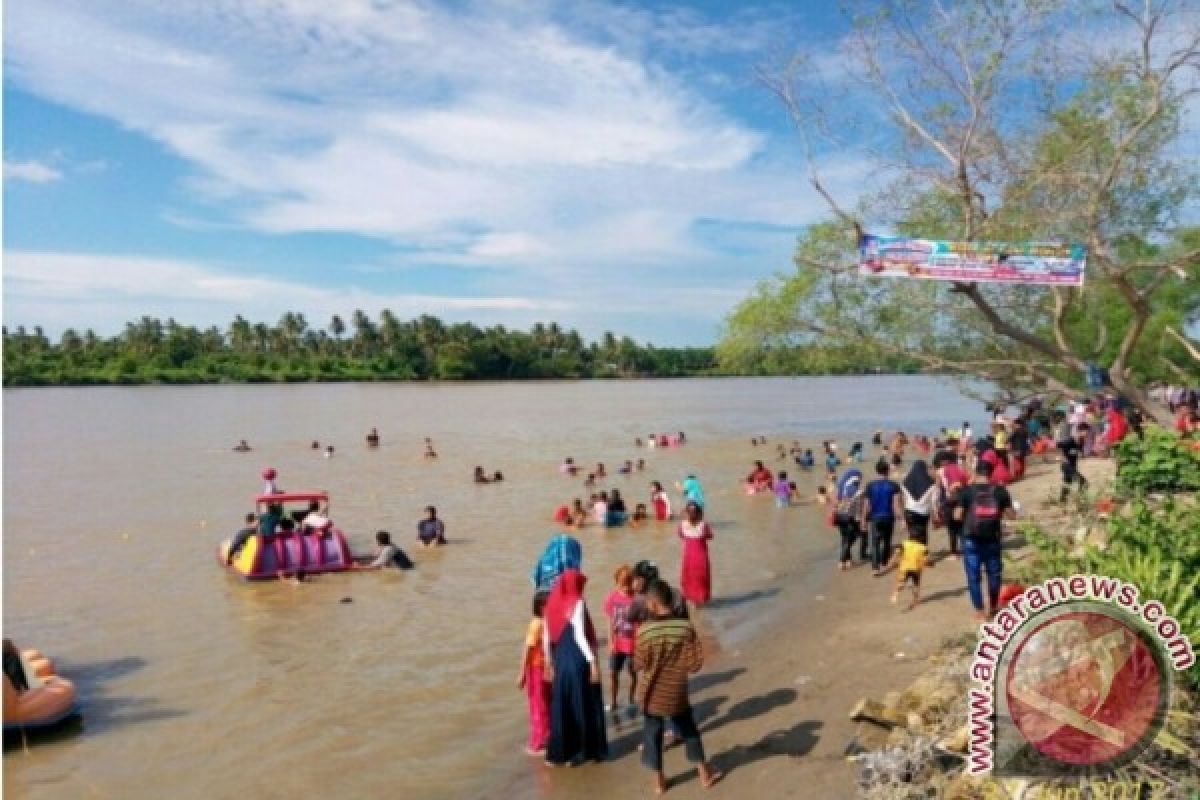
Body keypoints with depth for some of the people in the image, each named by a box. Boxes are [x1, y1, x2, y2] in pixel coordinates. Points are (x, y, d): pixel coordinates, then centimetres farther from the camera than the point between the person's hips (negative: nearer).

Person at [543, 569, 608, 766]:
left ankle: (558, 752, 16)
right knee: (584, 706, 9)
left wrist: (549, 663, 17)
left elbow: (546, 638, 7)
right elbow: (579, 636, -20)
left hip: (560, 662, 6)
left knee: (561, 707, 12)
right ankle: (586, 750, 19)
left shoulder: (553, 604, 4)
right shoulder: (577, 603, -14)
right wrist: (593, 661, -18)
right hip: (579, 662, -6)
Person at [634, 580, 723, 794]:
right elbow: (695, 664, -12)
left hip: (652, 694, -1)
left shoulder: (645, 631, -20)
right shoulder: (686, 628, -16)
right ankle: (705, 774, 33)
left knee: (653, 734, 18)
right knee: (689, 731, 21)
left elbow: (640, 665, -10)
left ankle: (659, 780, 28)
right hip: (677, 694, 1)